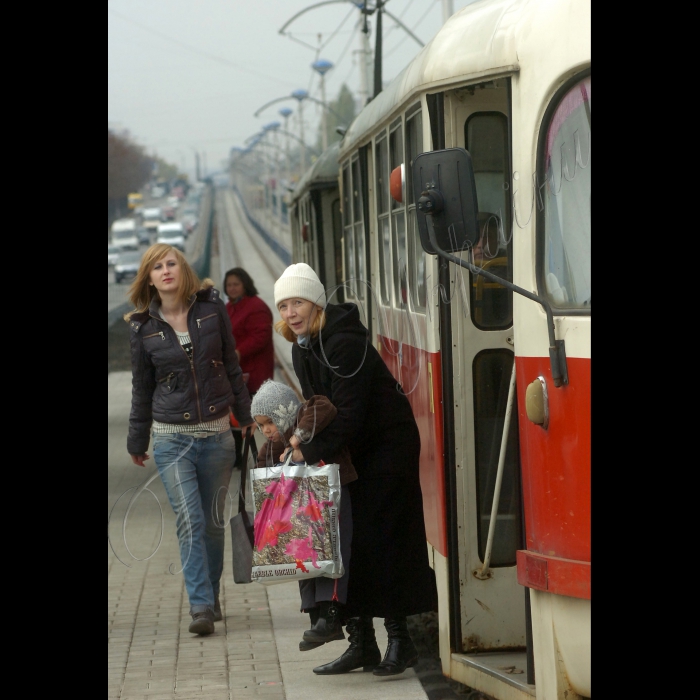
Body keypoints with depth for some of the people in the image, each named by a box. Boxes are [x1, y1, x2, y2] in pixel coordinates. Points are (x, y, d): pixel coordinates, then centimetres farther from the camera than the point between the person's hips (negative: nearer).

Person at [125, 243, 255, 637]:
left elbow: (232, 365, 9)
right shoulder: (144, 327, -1)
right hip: (172, 437, -1)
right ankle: (201, 606, -12)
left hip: (217, 433, 1)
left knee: (213, 521, 9)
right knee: (189, 520, -11)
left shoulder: (212, 308, 0)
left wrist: (246, 416, 12)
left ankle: (211, 597, 23)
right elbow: (142, 387, 8)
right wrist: (137, 441, 14)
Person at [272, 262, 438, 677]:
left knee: (379, 538, -10)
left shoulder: (344, 343, -22)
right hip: (353, 452, 9)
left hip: (388, 445, -9)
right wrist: (302, 443, -6)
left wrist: (311, 452, -23)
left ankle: (400, 641, -3)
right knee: (348, 539, 6)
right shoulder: (303, 348, 7)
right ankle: (362, 643, 12)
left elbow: (350, 414, -25)